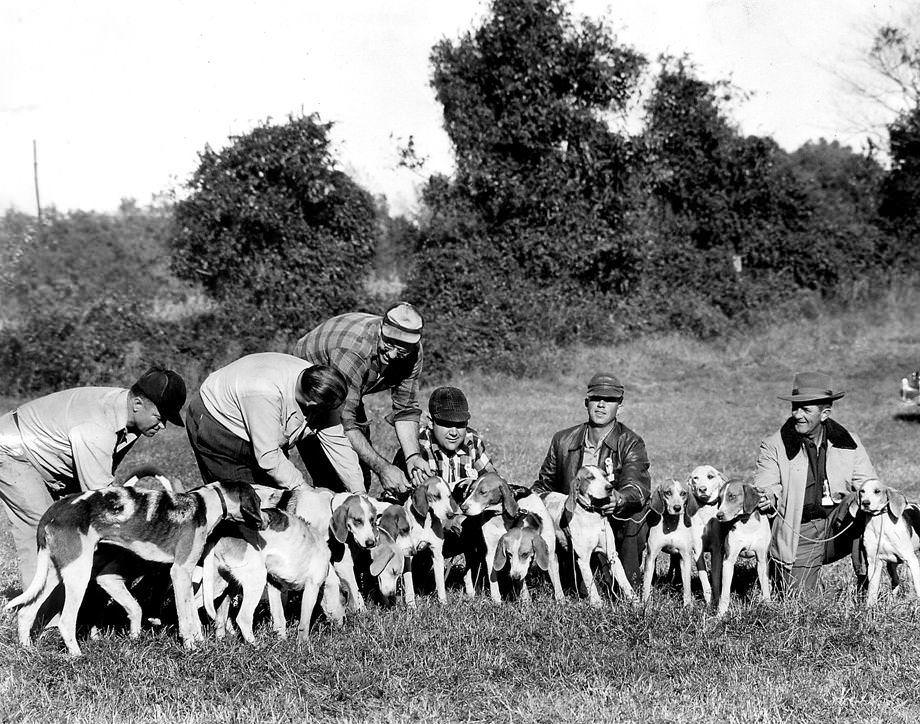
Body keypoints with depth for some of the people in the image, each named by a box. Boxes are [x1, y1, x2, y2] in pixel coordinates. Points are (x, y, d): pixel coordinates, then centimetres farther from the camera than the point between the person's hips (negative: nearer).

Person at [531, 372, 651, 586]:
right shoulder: (563, 440, 7)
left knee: (635, 516, -34)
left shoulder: (631, 444, -5)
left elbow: (638, 486, -23)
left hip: (616, 523, -4)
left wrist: (619, 498, -47)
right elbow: (544, 485, 17)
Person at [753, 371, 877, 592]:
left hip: (839, 527, 1)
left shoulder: (849, 443, 4)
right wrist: (770, 498, -35)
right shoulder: (774, 446, -3)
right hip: (799, 536, -1)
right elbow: (765, 489, -10)